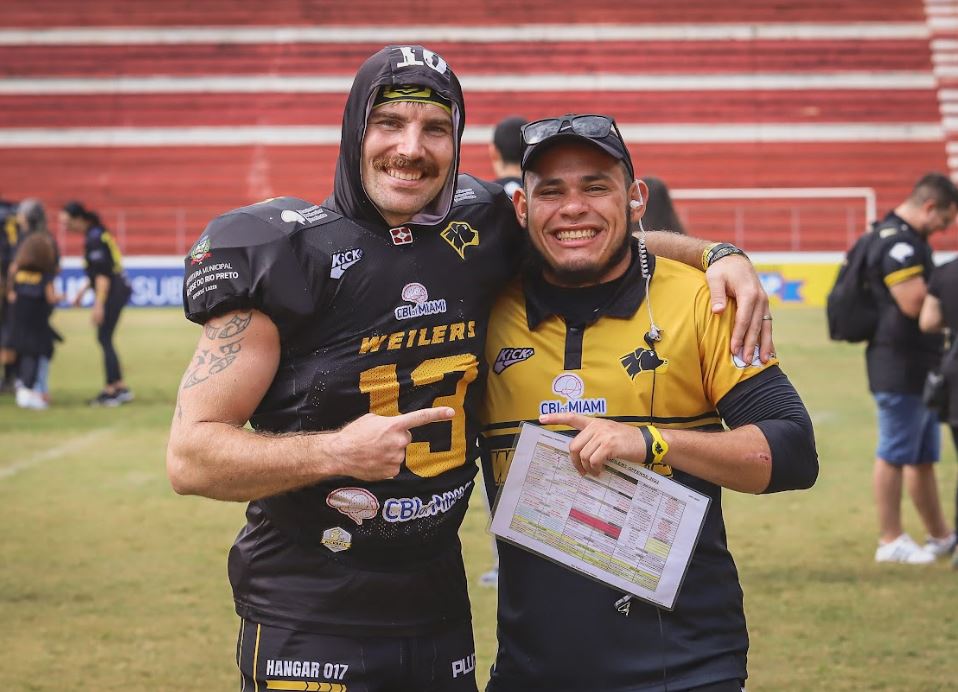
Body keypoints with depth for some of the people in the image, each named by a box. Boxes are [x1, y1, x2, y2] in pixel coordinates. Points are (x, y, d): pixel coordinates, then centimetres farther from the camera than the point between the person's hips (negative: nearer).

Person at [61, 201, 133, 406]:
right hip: (117, 291, 10)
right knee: (104, 339, 12)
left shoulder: (94, 239, -17)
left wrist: (99, 304, -22)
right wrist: (83, 290, 27)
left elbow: (103, 274, -21)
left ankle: (111, 391, -4)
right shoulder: (95, 234, 13)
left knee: (104, 339, -6)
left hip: (112, 292, -10)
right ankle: (120, 388, 16)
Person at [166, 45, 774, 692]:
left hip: (440, 610, 5)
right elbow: (192, 455, -11)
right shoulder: (286, 254, -10)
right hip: (309, 626, -4)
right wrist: (336, 451, -23)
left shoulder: (481, 232, 4)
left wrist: (718, 255, 6)